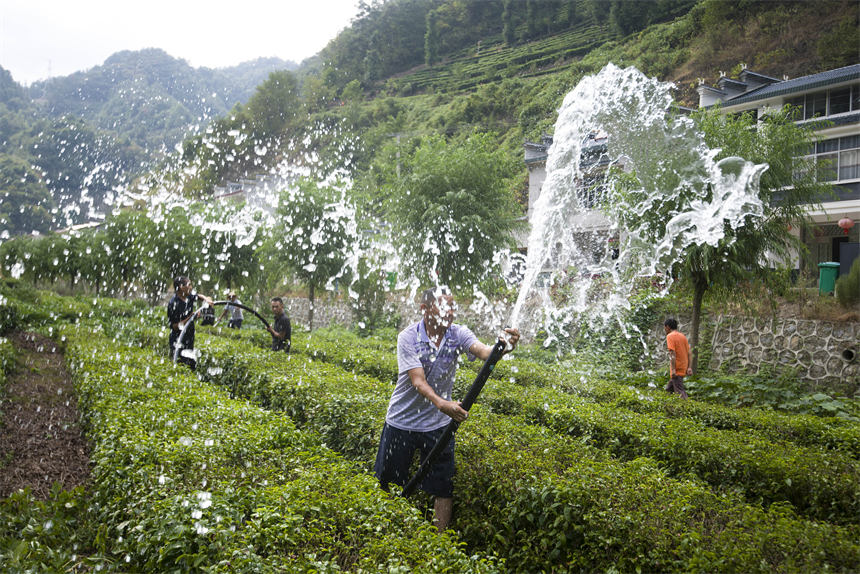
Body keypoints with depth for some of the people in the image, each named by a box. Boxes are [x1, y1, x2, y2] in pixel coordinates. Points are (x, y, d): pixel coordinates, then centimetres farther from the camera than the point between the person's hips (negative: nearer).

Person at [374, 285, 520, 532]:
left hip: (438, 424, 2)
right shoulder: (408, 337, -17)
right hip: (402, 421, -2)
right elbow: (418, 381, -27)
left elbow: (482, 350, -28)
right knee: (387, 483, 10)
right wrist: (441, 403, -46)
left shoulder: (457, 334, -9)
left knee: (443, 489, 3)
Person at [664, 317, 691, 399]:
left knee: (680, 392, -9)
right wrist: (688, 367, 13)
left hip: (677, 370, -8)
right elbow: (688, 353, 12)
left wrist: (673, 370, -21)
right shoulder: (682, 336, 14)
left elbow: (672, 354, -18)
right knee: (669, 389, 17)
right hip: (683, 369, 8)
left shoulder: (670, 336, -10)